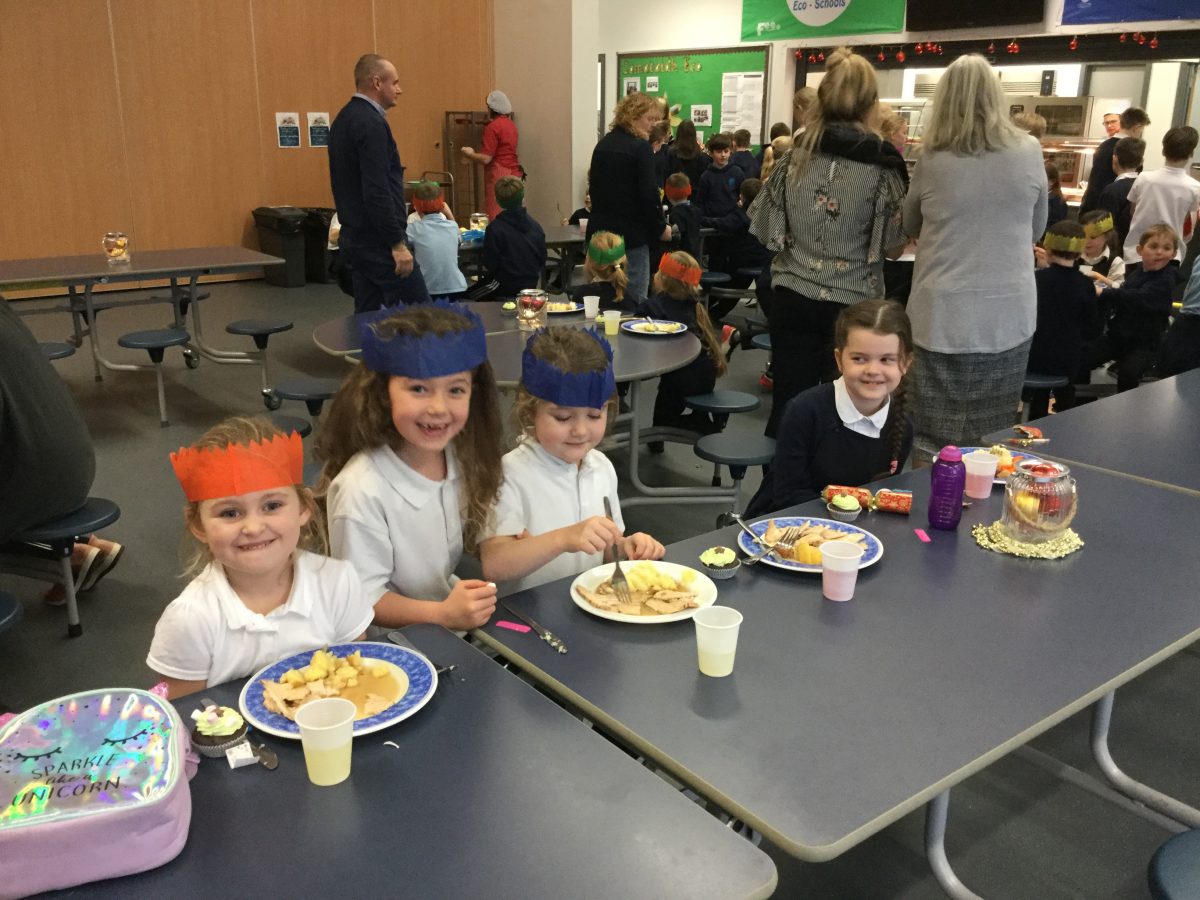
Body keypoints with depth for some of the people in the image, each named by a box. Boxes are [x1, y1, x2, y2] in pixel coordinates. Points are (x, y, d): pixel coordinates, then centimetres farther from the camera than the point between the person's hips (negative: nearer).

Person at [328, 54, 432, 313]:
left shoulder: (344, 119, 14)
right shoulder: (371, 123, -16)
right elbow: (377, 191, -23)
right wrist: (398, 243, -21)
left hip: (353, 237, 10)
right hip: (378, 242, -10)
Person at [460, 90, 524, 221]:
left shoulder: (493, 127, -12)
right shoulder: (511, 124, 13)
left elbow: (486, 159, -16)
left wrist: (470, 154, 2)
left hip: (499, 176, -8)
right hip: (514, 172, 9)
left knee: (495, 217, -5)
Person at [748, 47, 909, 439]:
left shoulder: (796, 157, -2)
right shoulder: (881, 166, -8)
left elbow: (767, 233, 4)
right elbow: (894, 247, -2)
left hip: (792, 298, 2)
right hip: (852, 304, -2)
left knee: (788, 404, 9)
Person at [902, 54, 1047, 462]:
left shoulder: (932, 159, -4)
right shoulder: (1029, 152, 0)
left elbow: (910, 226, 14)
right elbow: (1036, 230, 14)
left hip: (942, 317, -1)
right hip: (1008, 317, 2)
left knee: (933, 446, 4)